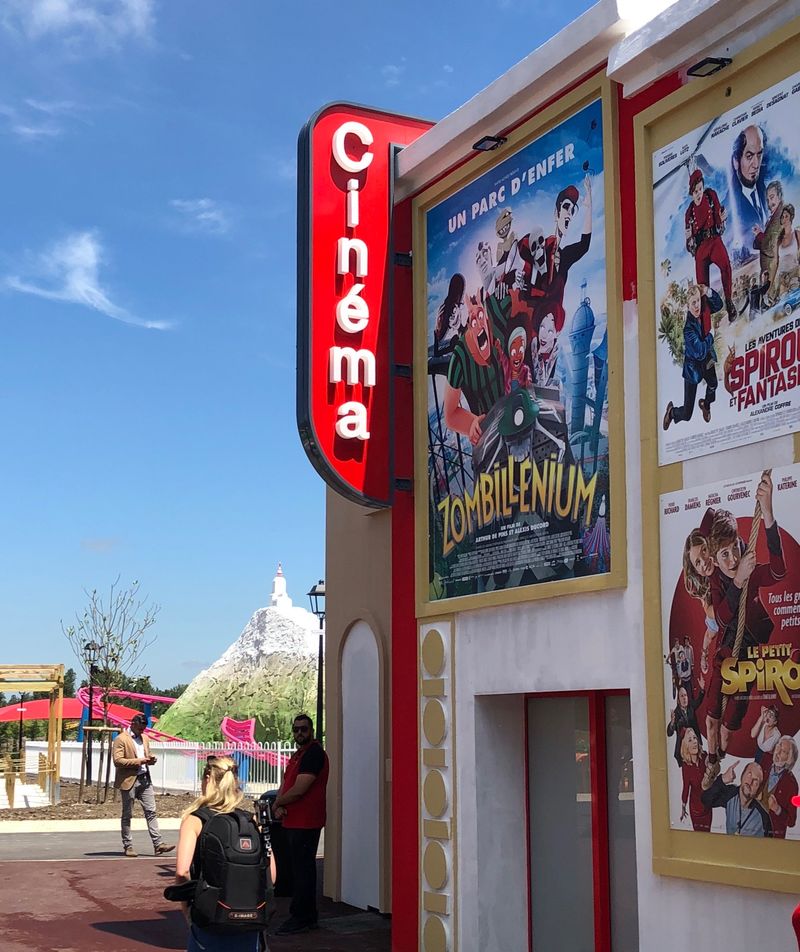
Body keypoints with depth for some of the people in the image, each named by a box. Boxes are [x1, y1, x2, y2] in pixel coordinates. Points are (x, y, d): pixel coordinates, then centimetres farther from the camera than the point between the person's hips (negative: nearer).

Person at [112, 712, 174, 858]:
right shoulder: (121, 739, -8)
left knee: (151, 812, 0)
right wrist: (138, 761, -19)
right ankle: (127, 846, 11)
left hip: (144, 779, 6)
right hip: (129, 780, -6)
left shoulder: (144, 738, 16)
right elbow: (117, 761, -15)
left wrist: (150, 760, 3)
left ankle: (158, 845, -3)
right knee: (127, 815, 4)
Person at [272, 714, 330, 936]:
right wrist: (279, 807, -2)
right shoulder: (298, 754, 19)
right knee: (304, 868, 16)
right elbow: (285, 784, 17)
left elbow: (299, 790, -20)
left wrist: (277, 804, -5)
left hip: (305, 823, -11)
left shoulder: (314, 753, -14)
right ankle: (309, 917, 24)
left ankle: (299, 919, -4)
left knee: (302, 870, -7)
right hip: (295, 822, 11)